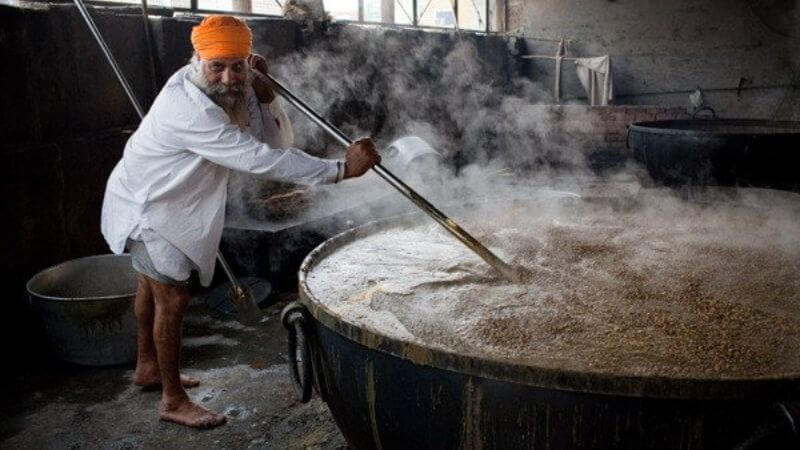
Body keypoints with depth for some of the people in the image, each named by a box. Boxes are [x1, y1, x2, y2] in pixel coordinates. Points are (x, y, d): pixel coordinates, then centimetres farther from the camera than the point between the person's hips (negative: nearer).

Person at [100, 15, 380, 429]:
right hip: (144, 207, -9)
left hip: (170, 204, 9)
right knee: (173, 297, -7)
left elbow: (278, 142, -11)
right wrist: (341, 169, -45)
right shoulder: (188, 108, -37)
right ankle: (173, 400, 9)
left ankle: (147, 366, 42)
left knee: (153, 284, 22)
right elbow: (260, 159, -43)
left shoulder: (236, 91, -10)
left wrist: (264, 93, -28)